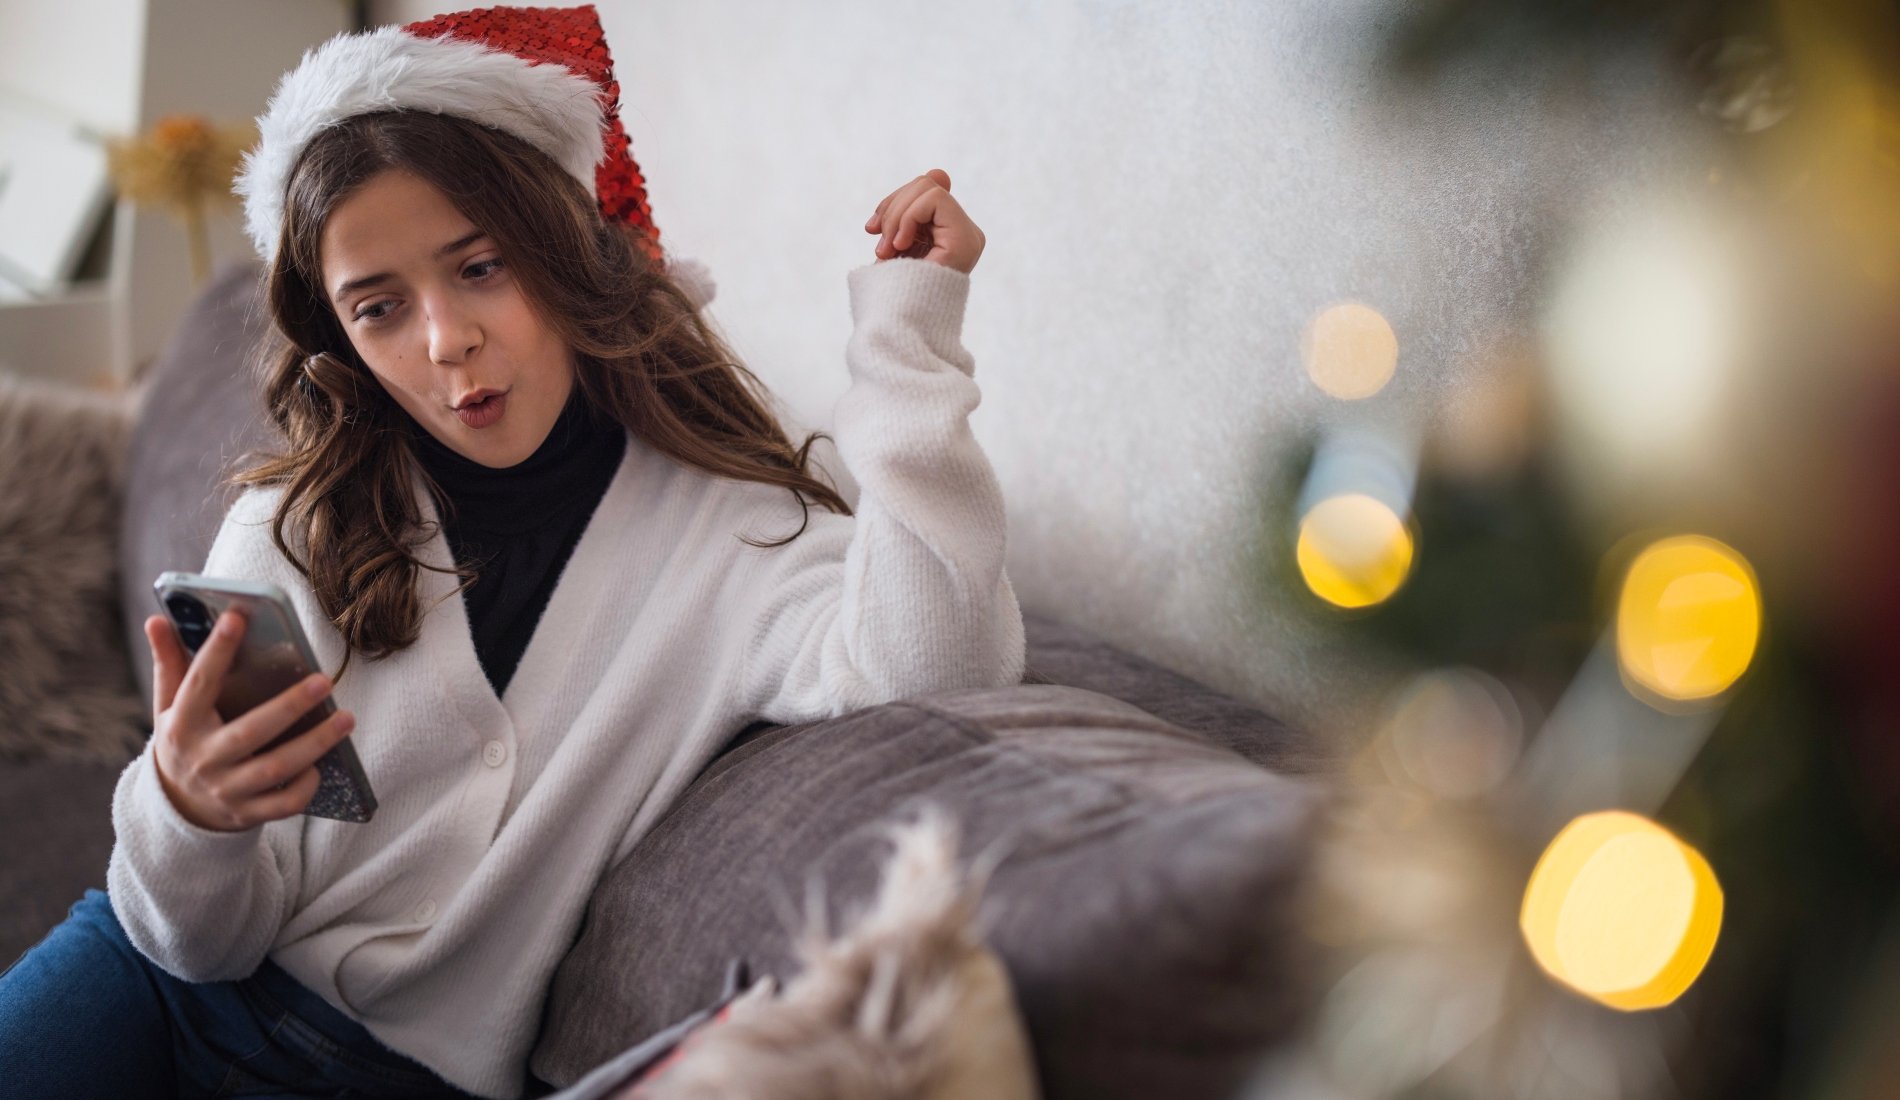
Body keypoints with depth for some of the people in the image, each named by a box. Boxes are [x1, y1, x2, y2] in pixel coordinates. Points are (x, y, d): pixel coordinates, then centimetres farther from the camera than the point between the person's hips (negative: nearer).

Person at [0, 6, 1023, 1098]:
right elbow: (209, 944, 0)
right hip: (167, 993, 2)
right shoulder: (296, 527, 0)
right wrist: (189, 818, -24)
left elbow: (929, 671, -29)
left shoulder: (726, 530, -6)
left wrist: (908, 334, -23)